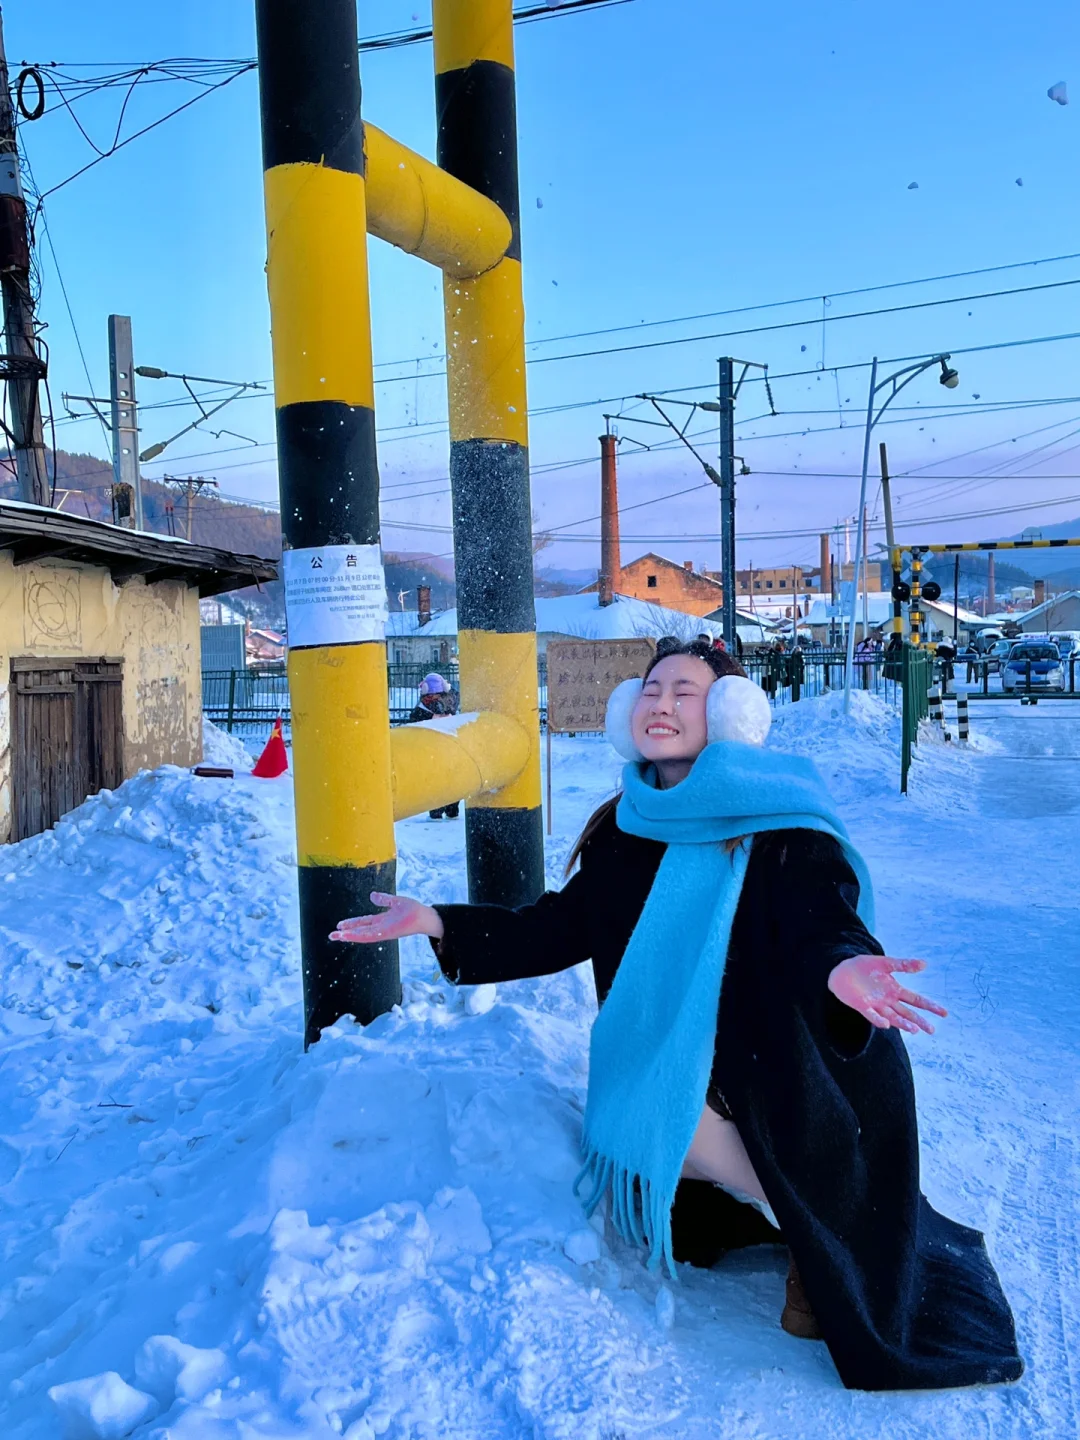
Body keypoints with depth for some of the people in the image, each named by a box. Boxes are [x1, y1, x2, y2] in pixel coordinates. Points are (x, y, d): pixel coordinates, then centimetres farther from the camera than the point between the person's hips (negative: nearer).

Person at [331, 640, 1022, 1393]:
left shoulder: (782, 824, -15)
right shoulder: (625, 829, 2)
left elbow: (823, 925, -26)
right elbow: (561, 929, 5)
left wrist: (841, 969, -52)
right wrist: (437, 923, -2)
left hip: (778, 1070, -5)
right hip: (667, 1067, 6)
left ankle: (824, 1257, 19)